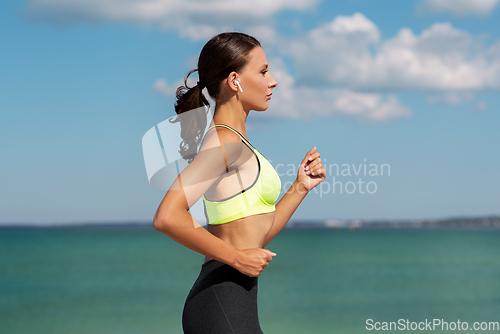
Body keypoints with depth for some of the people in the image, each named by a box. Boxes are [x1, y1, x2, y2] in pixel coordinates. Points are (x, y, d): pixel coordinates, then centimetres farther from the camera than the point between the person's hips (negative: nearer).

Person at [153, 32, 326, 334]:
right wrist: (237, 258, -17)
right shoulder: (224, 141, -12)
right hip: (223, 306, -10)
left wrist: (300, 188, 12)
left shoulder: (237, 145, 17)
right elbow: (167, 217, -24)